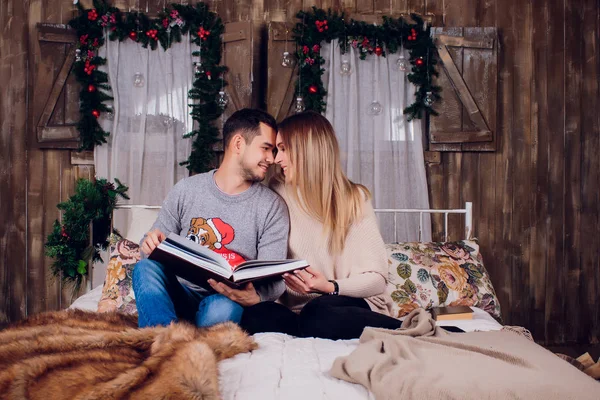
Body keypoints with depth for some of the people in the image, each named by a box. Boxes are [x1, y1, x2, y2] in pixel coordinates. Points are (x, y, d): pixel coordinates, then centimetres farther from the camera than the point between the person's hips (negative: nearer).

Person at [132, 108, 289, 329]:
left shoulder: (272, 207, -1)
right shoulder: (186, 189, 3)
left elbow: (274, 279, -7)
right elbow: (156, 245, 11)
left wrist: (252, 296, -32)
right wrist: (151, 242, -16)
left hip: (229, 300, -2)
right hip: (181, 293, 3)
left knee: (222, 308, -37)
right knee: (146, 268, -28)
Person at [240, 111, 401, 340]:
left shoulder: (354, 199, -2)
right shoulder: (279, 194, 7)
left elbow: (377, 278, -6)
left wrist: (330, 287, -22)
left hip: (351, 306, -4)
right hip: (300, 307, 4)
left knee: (319, 314, -37)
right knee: (256, 316, -29)